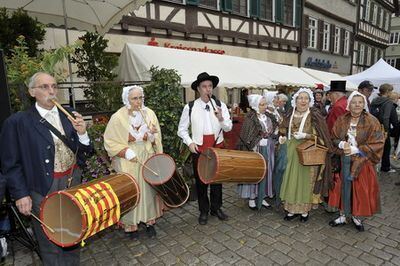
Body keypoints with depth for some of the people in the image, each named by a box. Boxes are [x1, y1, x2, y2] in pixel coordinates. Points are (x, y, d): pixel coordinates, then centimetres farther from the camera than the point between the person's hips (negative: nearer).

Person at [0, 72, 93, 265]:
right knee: (51, 243, 15)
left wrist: (82, 133, -17)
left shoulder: (69, 116, 1)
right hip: (44, 191, -4)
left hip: (73, 184, 4)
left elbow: (85, 153, 1)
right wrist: (20, 194, -8)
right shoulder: (17, 122, -10)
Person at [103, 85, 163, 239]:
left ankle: (149, 221, 27)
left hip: (148, 160, 3)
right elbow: (110, 142, -6)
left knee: (148, 189, 10)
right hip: (128, 163, -2)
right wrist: (127, 153, -15)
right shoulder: (118, 118, -11)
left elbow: (157, 139, 3)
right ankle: (130, 225, 24)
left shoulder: (149, 114, -3)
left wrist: (152, 135, -18)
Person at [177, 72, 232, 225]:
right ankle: (204, 211, 30)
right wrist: (190, 142, -11)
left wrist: (221, 118, -23)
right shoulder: (190, 107, -5)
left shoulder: (220, 105, -1)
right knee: (200, 180, 11)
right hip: (198, 148, -1)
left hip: (217, 147, 2)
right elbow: (182, 129, 2)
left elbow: (228, 128, -4)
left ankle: (216, 208, 35)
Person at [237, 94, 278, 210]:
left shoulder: (269, 117, 5)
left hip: (268, 149, 6)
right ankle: (251, 198, 19)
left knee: (265, 172, 12)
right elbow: (246, 138, -15)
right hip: (256, 149, -6)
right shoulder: (250, 119, -14)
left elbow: (274, 131, 14)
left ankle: (261, 197, 27)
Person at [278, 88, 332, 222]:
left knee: (306, 180, 3)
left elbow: (320, 136, -8)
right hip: (292, 152, 4)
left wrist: (305, 136, -20)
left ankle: (305, 210, 20)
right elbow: (285, 131, 18)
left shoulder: (314, 116, -7)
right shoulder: (290, 115, 6)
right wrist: (283, 137, -3)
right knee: (292, 179, 8)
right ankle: (292, 208, 21)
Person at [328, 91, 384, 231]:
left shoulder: (372, 122, -7)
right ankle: (344, 215, 23)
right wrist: (342, 144, -15)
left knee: (360, 190, 6)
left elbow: (377, 144, -10)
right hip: (345, 160, 2)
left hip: (363, 162, -2)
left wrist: (355, 149, -18)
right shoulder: (341, 120, 2)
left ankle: (356, 216, 27)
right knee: (344, 187, 7)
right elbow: (333, 138, 7)